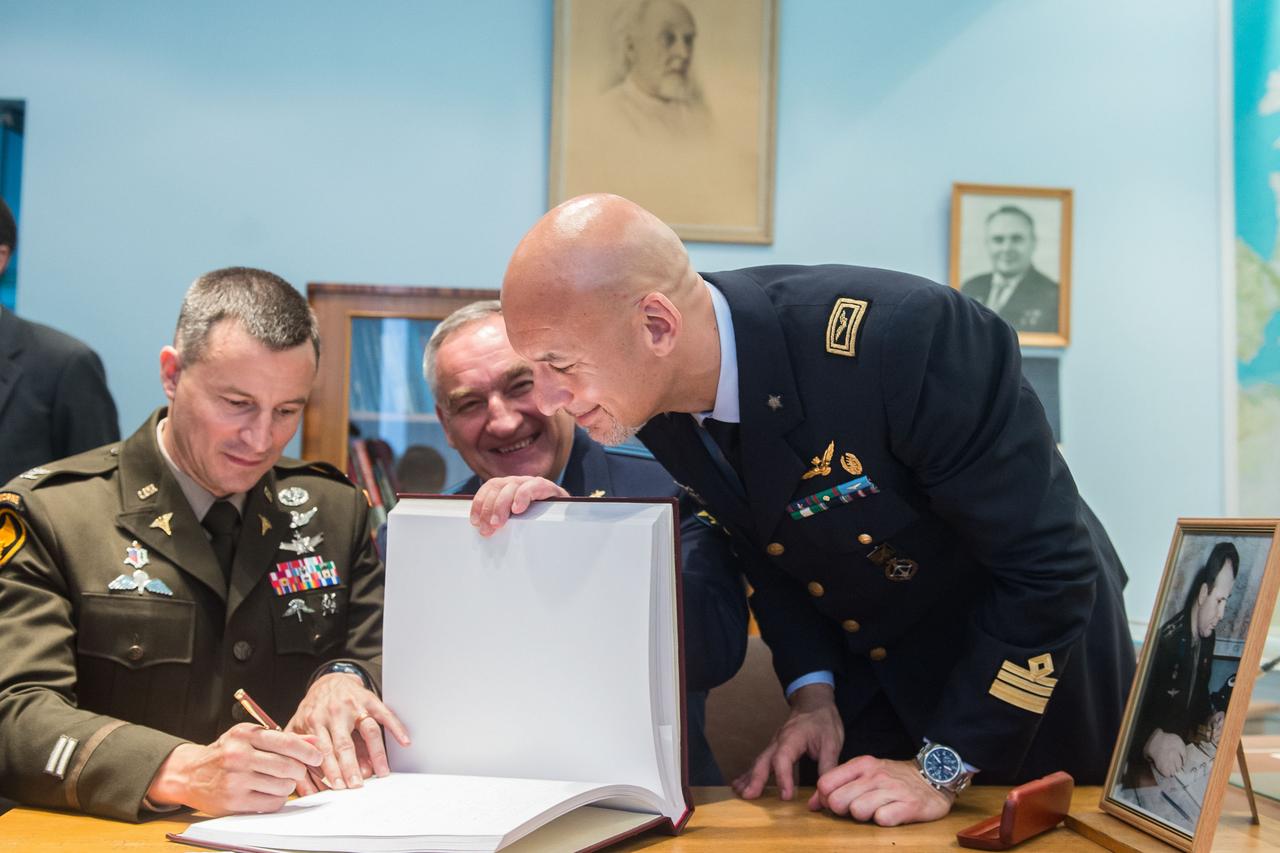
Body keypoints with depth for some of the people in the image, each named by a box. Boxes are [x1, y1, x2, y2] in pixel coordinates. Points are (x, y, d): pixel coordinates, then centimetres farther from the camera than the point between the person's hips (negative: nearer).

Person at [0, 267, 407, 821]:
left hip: (301, 836, 3)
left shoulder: (336, 510, 10)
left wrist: (345, 680, -13)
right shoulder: (46, 513, -3)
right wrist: (180, 772, -28)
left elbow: (391, 658, 10)